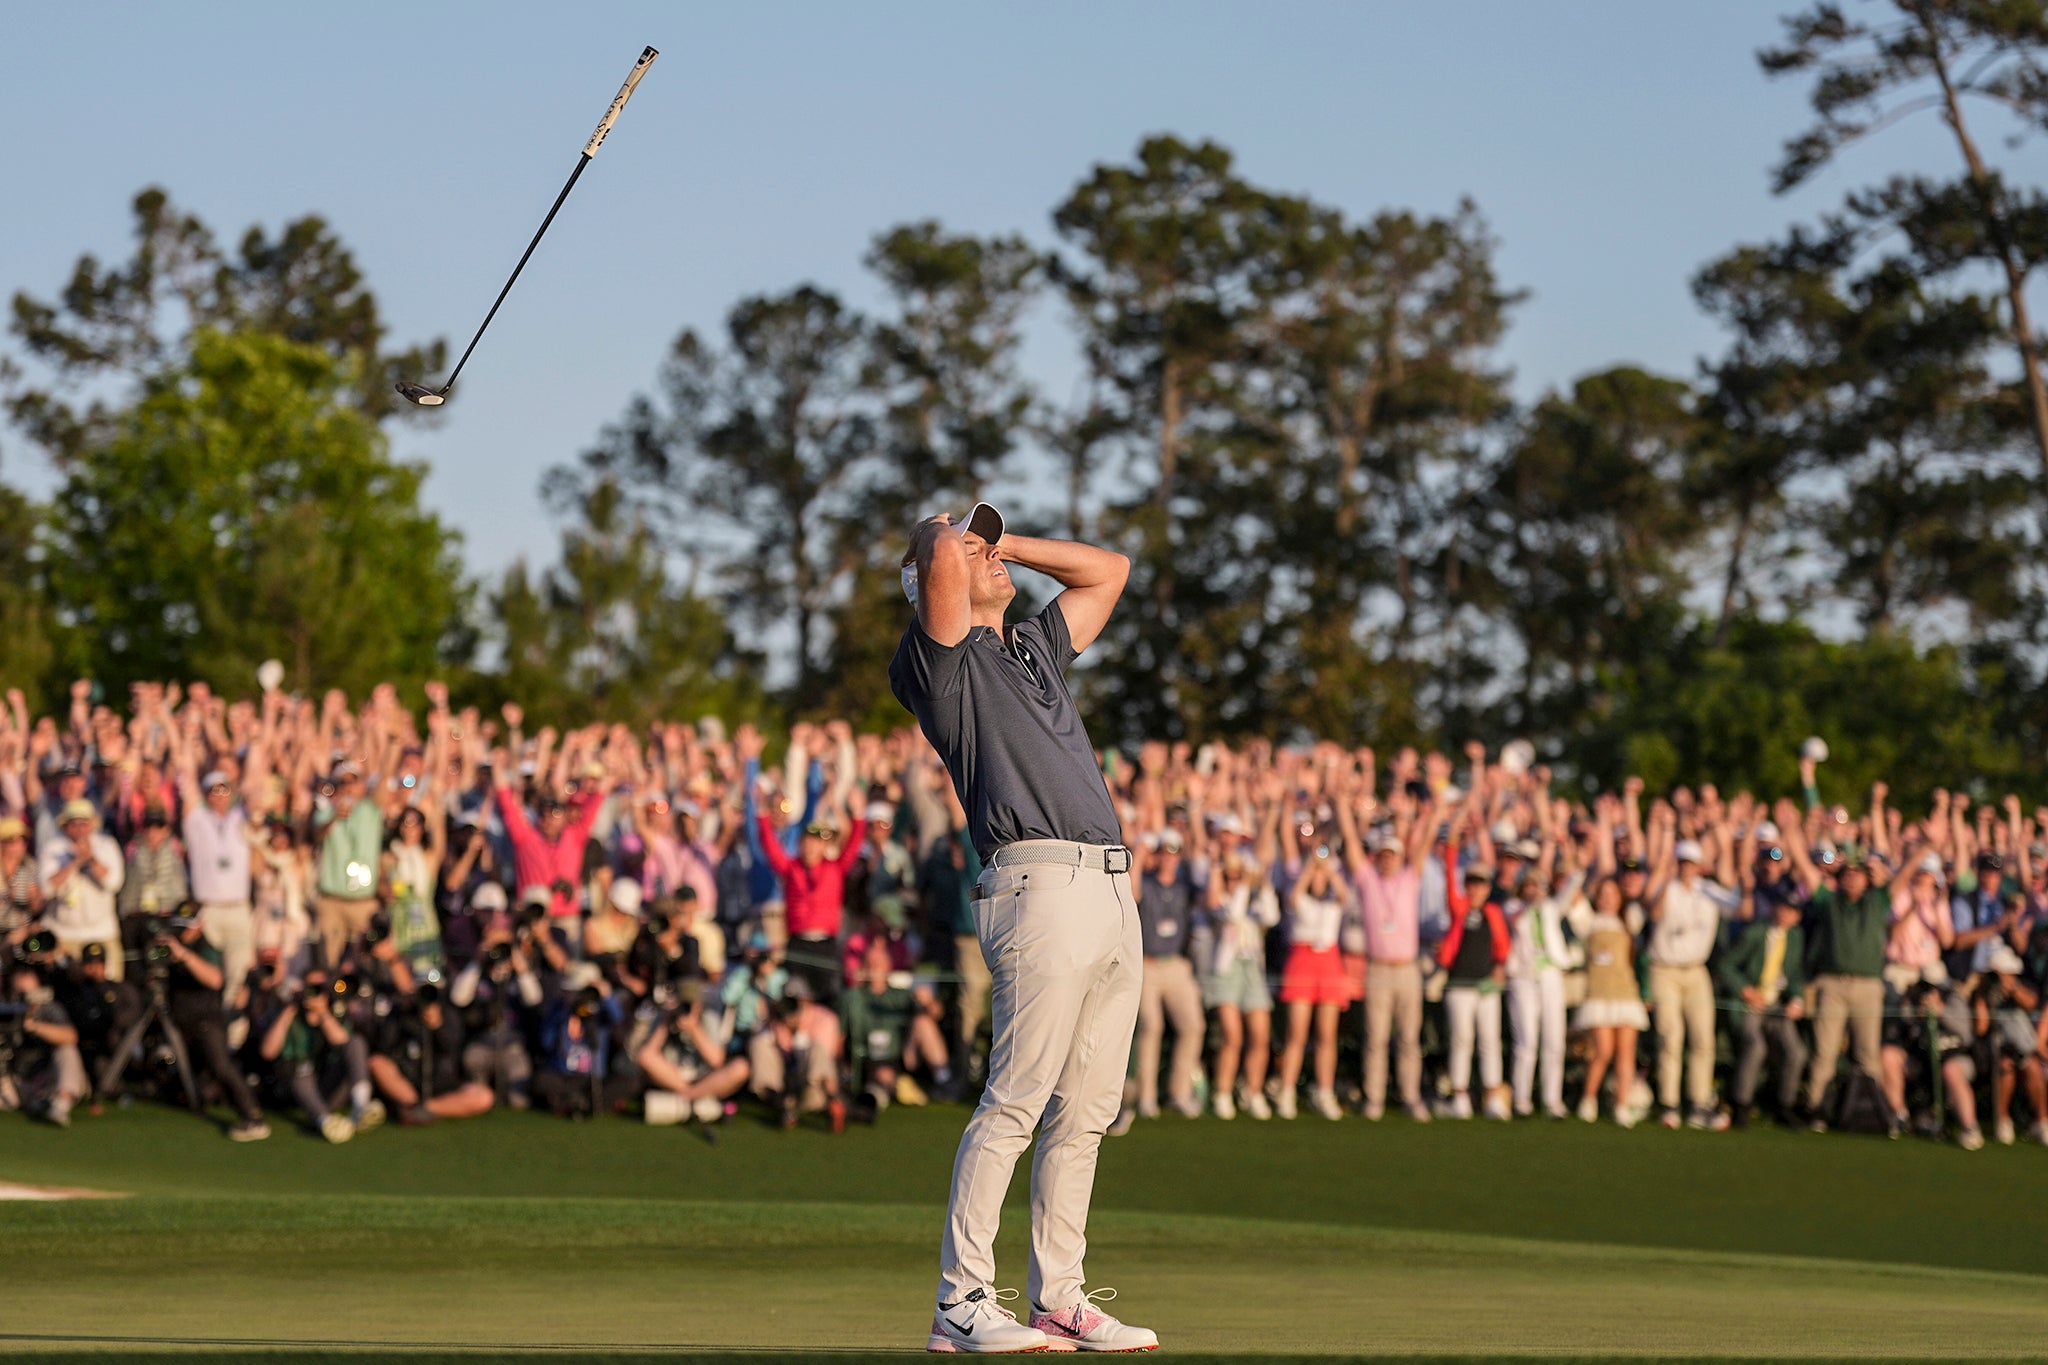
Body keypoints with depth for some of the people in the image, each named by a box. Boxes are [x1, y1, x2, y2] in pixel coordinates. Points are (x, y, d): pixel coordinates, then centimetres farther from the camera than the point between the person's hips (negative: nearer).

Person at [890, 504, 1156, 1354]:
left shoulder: (1035, 647, 27)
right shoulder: (939, 658, 3)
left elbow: (1108, 572, 37)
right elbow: (939, 562, -15)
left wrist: (1007, 540, 30)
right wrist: (945, 536, 9)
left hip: (1113, 889, 8)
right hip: (1042, 879, -8)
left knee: (1084, 1113, 7)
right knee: (1016, 1100, -12)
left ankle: (1059, 1298, 11)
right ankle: (961, 1303, -10)